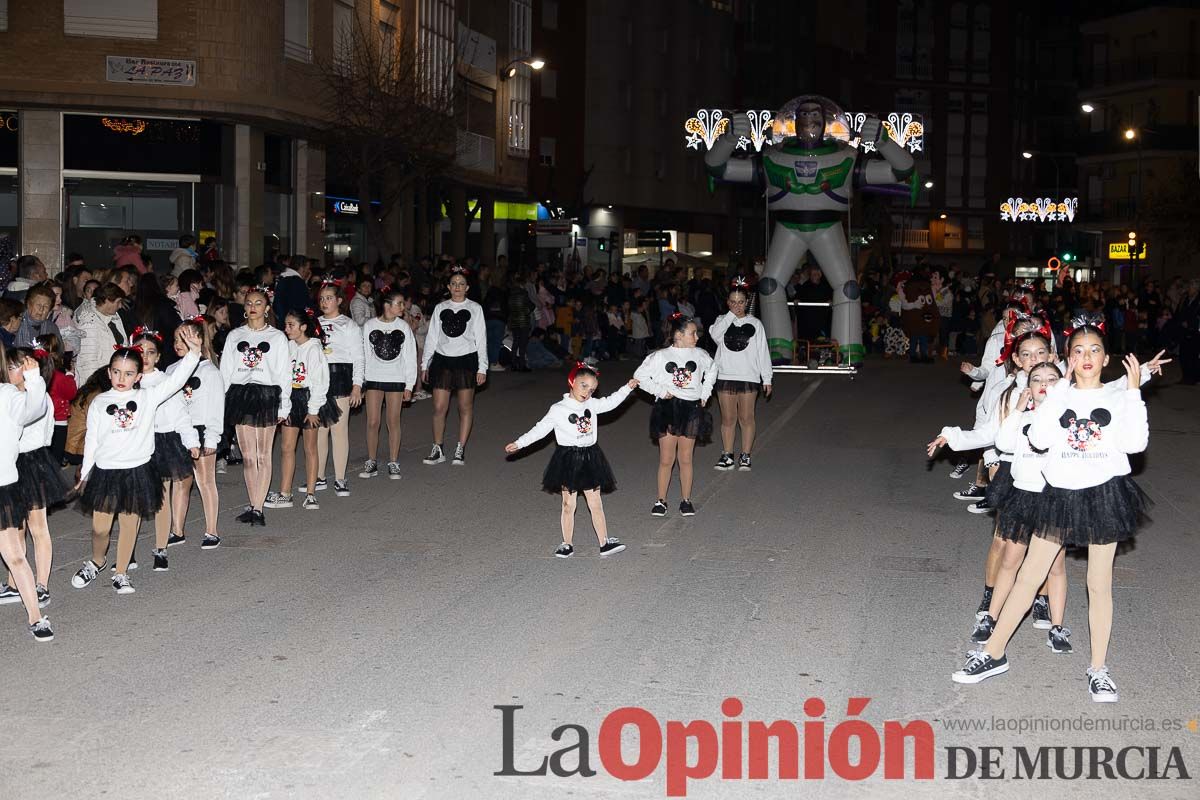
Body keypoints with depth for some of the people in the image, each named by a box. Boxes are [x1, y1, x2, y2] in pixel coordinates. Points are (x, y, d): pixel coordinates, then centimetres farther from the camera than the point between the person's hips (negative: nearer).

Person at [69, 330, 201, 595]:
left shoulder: (148, 397, 0)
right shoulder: (99, 403, 2)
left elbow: (176, 379, -10)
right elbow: (92, 439, 7)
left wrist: (194, 352, -22)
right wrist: (85, 473, 8)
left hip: (138, 470, 0)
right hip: (105, 471, 0)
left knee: (129, 524, 7)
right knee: (100, 528, 4)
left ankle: (121, 574, 22)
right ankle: (97, 561, 33)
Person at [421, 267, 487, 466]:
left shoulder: (474, 308, 2)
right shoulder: (440, 308, 8)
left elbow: (481, 339, 2)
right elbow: (431, 337, 11)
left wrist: (482, 368, -3)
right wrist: (425, 364, 9)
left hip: (466, 360, -1)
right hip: (442, 359, 1)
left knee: (466, 407, 5)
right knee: (439, 407, -2)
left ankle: (460, 450, 14)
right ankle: (437, 450, 9)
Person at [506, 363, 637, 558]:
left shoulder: (592, 404, 4)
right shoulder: (558, 410, -8)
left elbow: (610, 402, 17)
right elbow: (541, 429, -4)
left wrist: (627, 388, 8)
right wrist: (519, 443, -6)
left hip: (590, 458, 3)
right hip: (568, 459, -3)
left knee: (596, 504, 8)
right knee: (568, 505, 5)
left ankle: (605, 543, 13)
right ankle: (567, 545, 15)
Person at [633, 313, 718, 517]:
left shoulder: (700, 355, 5)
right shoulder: (659, 356, -5)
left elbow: (711, 372, 25)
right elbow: (640, 376, 0)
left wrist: (705, 393, 16)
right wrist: (660, 391, -7)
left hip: (691, 408, 2)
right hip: (667, 408, -2)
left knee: (685, 458, 8)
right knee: (666, 459, 0)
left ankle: (686, 500, 18)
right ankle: (661, 501, 12)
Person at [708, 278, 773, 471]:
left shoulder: (755, 324, 4)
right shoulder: (722, 321, 7)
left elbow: (763, 352, 4)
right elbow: (715, 335, -16)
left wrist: (767, 378, 1)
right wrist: (731, 315, -14)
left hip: (749, 377, -1)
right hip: (725, 376, 1)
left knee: (746, 418, 3)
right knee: (728, 419, 5)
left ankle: (745, 456, 12)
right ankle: (727, 455, 13)